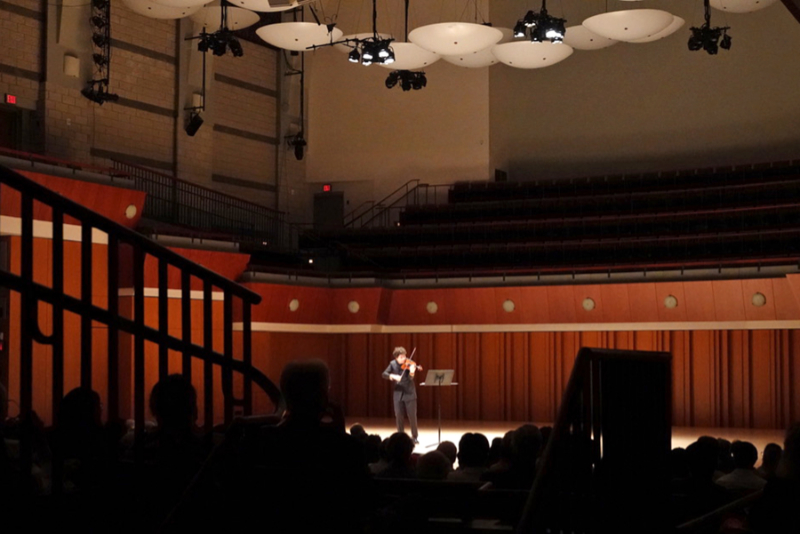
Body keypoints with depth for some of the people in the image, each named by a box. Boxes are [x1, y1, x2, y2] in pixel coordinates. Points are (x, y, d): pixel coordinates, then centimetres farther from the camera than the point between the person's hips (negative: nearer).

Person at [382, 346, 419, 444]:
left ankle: (415, 436, 9)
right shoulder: (393, 364, 2)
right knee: (399, 415, 4)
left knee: (412, 415, -2)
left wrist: (412, 372, -39)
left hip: (409, 393, -2)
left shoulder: (409, 364, -7)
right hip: (398, 393, 2)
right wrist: (393, 376, -24)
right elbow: (384, 374, -6)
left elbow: (410, 379, -17)